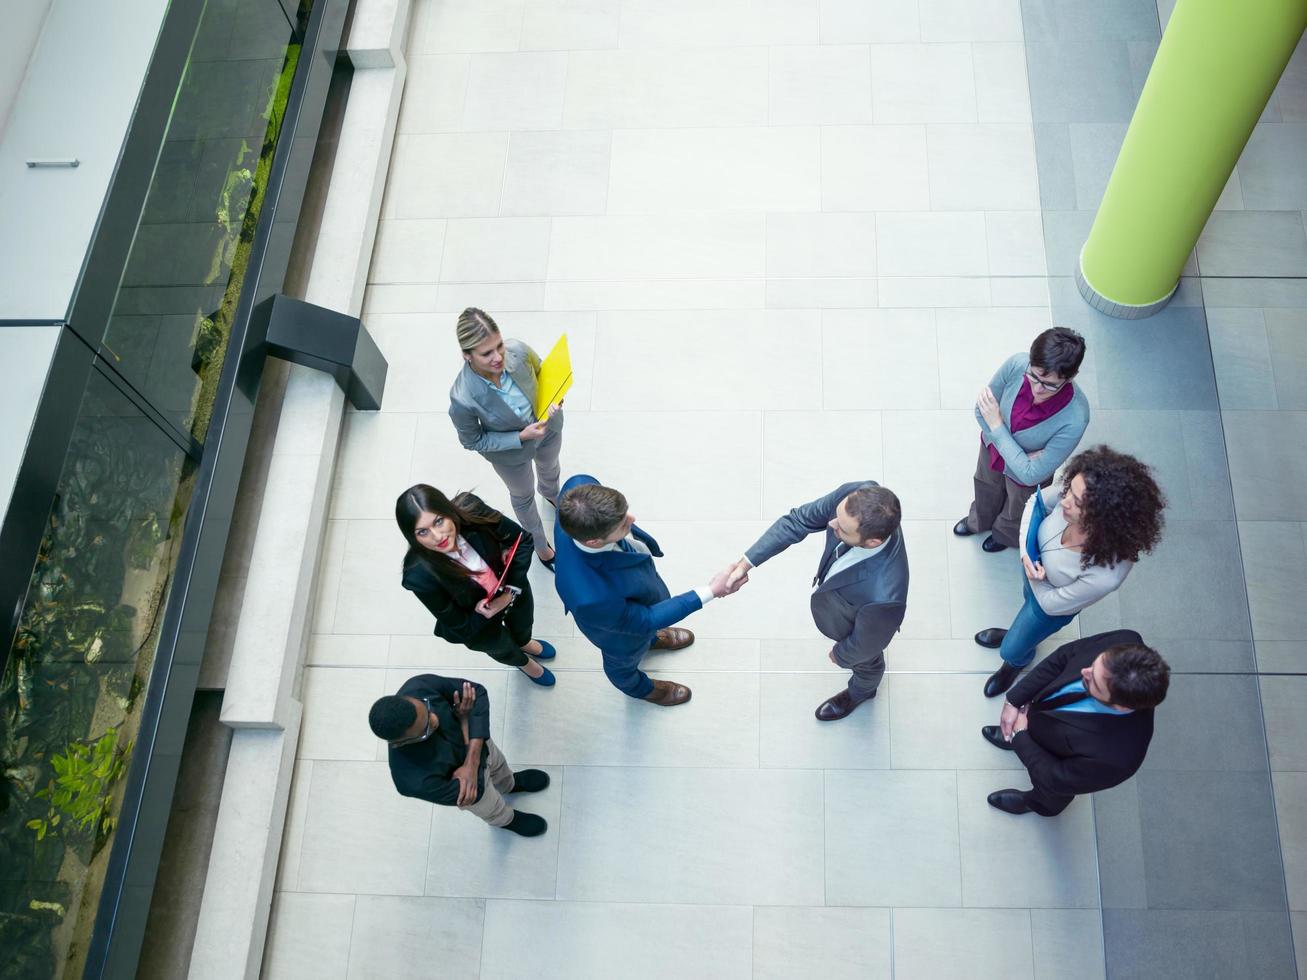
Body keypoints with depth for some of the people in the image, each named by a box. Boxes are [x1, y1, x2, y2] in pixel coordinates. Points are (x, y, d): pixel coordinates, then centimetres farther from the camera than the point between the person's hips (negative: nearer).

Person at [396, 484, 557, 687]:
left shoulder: (470, 510, -37)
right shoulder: (419, 576, -41)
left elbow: (522, 540, -18)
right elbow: (459, 626, -25)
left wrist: (512, 590, -25)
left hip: (514, 589, 2)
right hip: (477, 624, -2)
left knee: (523, 626, 36)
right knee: (503, 648, 32)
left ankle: (525, 643, 74)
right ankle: (523, 663, 69)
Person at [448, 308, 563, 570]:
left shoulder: (518, 350, -34)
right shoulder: (463, 399, -42)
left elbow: (543, 373, -9)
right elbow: (473, 441, -22)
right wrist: (521, 437, -30)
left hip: (548, 426, 3)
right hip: (511, 452, -3)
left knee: (550, 468, 38)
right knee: (523, 496, 29)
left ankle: (550, 493, 77)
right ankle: (539, 544, 61)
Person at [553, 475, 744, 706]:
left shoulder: (579, 488, -40)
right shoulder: (591, 598, -52)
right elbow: (643, 620, -30)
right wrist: (711, 592, -28)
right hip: (621, 629, -4)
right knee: (624, 660, 33)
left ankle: (651, 639, 74)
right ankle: (638, 687, 68)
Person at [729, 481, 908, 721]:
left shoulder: (885, 595, -50)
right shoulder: (855, 495, -39)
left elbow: (866, 645, -27)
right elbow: (799, 520, -23)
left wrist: (841, 655, -6)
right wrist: (746, 562, -26)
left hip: (857, 625, -5)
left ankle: (861, 691, 69)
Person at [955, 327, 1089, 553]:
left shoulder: (1075, 418, -44)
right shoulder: (1016, 365, -35)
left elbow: (1030, 475, -34)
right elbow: (982, 410, -17)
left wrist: (996, 426, -34)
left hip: (1026, 476, -3)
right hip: (993, 447, 3)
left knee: (1016, 512, 32)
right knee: (986, 491, 35)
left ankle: (1004, 535, 67)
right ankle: (979, 521, 69)